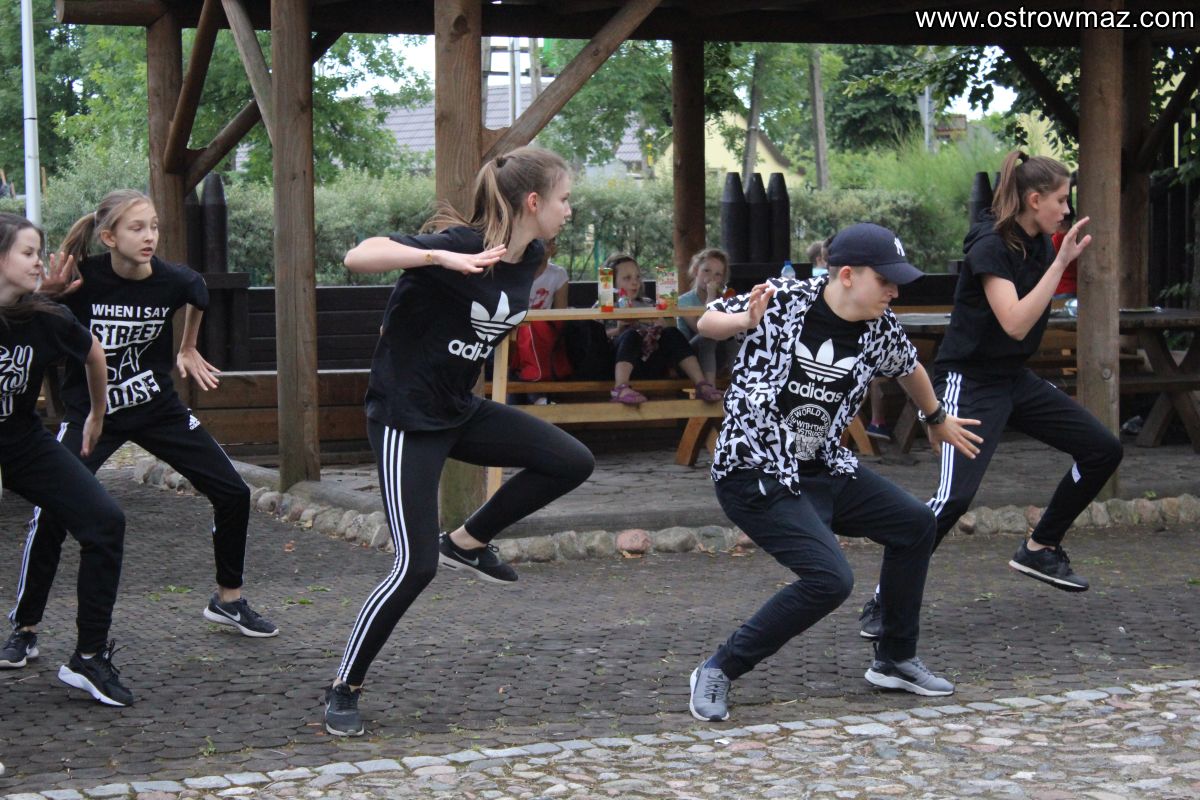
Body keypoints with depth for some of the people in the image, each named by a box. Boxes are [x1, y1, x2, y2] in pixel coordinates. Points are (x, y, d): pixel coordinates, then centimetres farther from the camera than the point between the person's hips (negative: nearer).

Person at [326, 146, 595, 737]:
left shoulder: (528, 257, 1)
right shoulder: (458, 246, -24)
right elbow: (358, 257, -36)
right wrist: (438, 257, -48)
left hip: (462, 410, 8)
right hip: (406, 417, -8)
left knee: (572, 462, -4)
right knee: (417, 566, -10)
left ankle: (469, 542, 13)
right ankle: (343, 689, 6)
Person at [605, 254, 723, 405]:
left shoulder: (646, 304, 26)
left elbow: (664, 327, 17)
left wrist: (660, 327, -4)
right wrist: (619, 329, -14)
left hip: (651, 365, 4)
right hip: (623, 366, -4)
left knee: (671, 333, -18)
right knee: (630, 335, -33)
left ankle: (701, 384, -32)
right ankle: (621, 388, -57)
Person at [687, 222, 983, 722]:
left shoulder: (880, 328, -3)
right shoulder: (783, 300, -17)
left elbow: (908, 369, 20)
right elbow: (707, 324, -7)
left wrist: (937, 420, 37)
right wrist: (746, 320, -30)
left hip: (822, 469, 8)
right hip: (754, 475, -8)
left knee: (915, 524, 11)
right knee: (830, 578, -22)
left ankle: (894, 661, 28)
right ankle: (719, 671, -10)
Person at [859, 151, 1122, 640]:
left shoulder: (1039, 243, 6)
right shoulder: (990, 246, -19)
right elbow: (1015, 322, -30)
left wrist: (1067, 257, 11)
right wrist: (1061, 261, -27)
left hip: (1015, 379, 9)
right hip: (971, 380, -9)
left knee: (1103, 451, 7)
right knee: (955, 495, -22)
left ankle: (1040, 549, 21)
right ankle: (884, 602, -13)